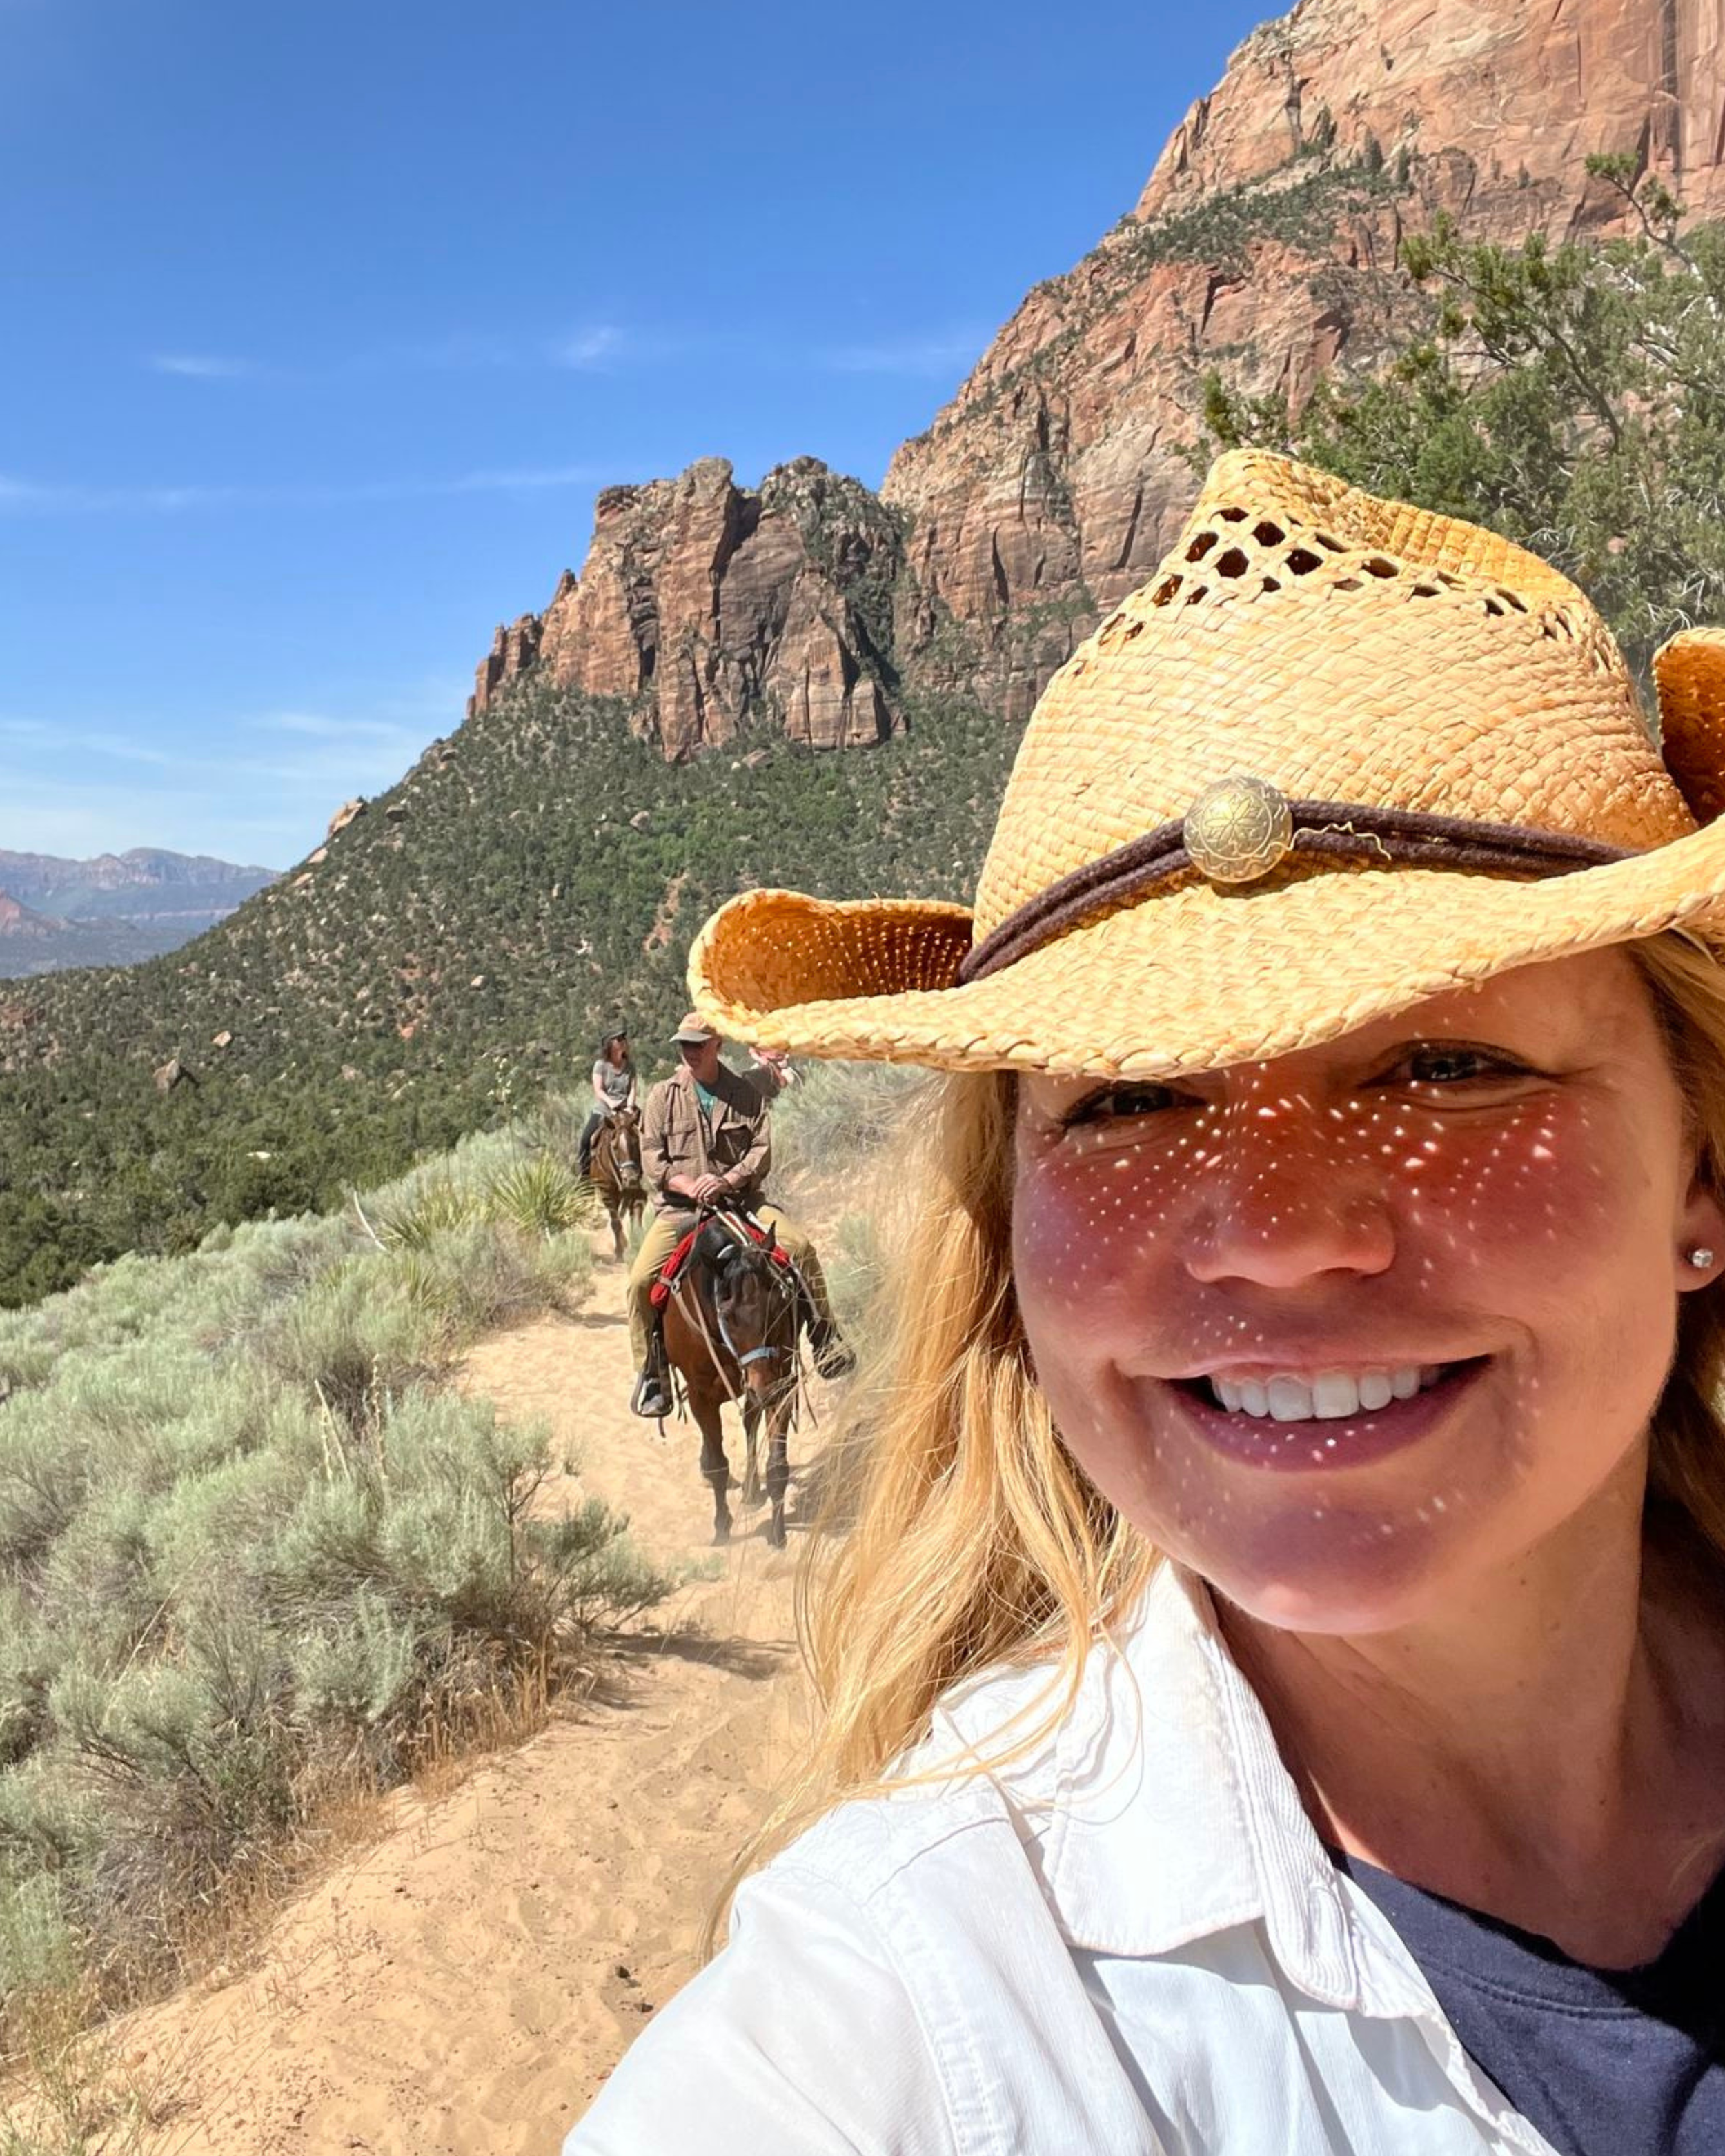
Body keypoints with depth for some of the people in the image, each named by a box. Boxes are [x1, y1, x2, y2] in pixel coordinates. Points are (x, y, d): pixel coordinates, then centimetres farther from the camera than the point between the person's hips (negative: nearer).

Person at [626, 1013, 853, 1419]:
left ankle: (826, 1341, -3)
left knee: (799, 1246, -18)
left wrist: (726, 1180, -18)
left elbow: (762, 1150, -2)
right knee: (641, 1279, -20)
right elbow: (652, 1159, -1)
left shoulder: (746, 1093, 5)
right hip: (679, 1206, 0)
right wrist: (689, 1185, -17)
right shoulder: (663, 1095, 3)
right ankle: (651, 1375, -3)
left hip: (739, 1199, 1)